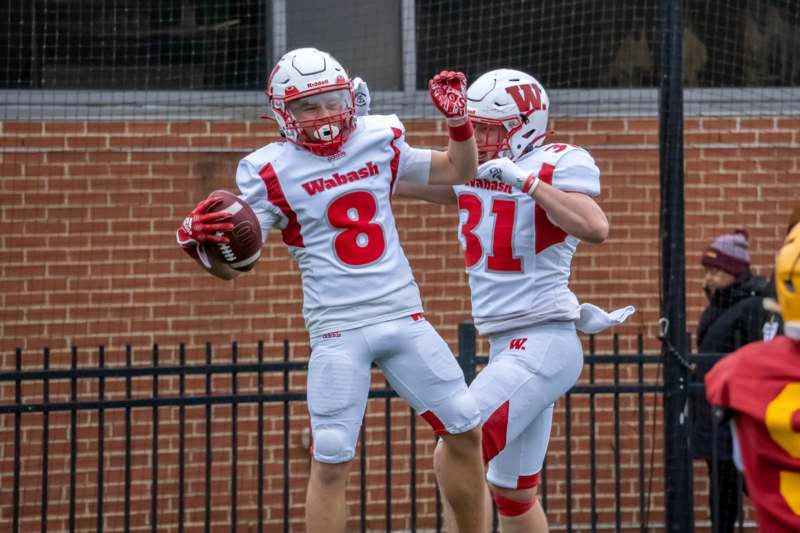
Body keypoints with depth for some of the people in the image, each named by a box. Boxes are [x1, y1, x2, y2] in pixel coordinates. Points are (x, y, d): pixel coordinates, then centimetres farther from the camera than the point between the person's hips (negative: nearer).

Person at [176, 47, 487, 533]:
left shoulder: (379, 143, 4)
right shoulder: (271, 170, -7)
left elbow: (459, 172, 20)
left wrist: (459, 120, 3)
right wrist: (199, 242, -30)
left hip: (403, 316, 4)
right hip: (337, 328, -4)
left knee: (465, 431, 9)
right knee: (331, 461, -9)